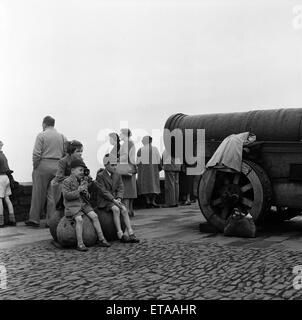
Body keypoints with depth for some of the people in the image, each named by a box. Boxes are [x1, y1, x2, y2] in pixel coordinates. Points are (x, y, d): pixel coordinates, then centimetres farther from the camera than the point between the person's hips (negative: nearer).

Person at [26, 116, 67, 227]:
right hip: (58, 167, 4)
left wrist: (35, 167, 0)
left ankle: (34, 219, 6)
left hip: (43, 165, -4)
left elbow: (36, 154, -10)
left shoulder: (41, 135, -3)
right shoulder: (62, 136, 10)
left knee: (39, 193, 3)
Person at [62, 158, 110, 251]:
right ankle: (80, 244, -25)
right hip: (72, 206, -6)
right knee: (79, 219, -29)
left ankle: (101, 239, -7)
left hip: (84, 204, 6)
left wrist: (85, 192, -4)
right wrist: (78, 191, -18)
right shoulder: (67, 182, -6)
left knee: (94, 216, -13)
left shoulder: (83, 181, 14)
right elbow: (66, 195, -15)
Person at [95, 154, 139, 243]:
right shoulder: (100, 176, -7)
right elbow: (103, 191, -15)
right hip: (104, 201, -5)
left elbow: (120, 188, 6)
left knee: (124, 209, -22)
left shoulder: (117, 175, 12)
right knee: (116, 209, -31)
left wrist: (119, 198, -14)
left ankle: (130, 233, -27)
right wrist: (113, 200, -23)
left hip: (115, 200, 5)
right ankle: (120, 235, -29)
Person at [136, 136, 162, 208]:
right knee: (154, 184, 7)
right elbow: (159, 159, 2)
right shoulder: (155, 149, -1)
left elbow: (138, 162, -7)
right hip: (154, 169, 1)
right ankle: (153, 201, -4)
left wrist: (138, 167, 11)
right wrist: (160, 167, 15)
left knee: (145, 185, 5)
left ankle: (148, 201, -2)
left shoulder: (140, 150, -5)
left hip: (144, 169, -1)